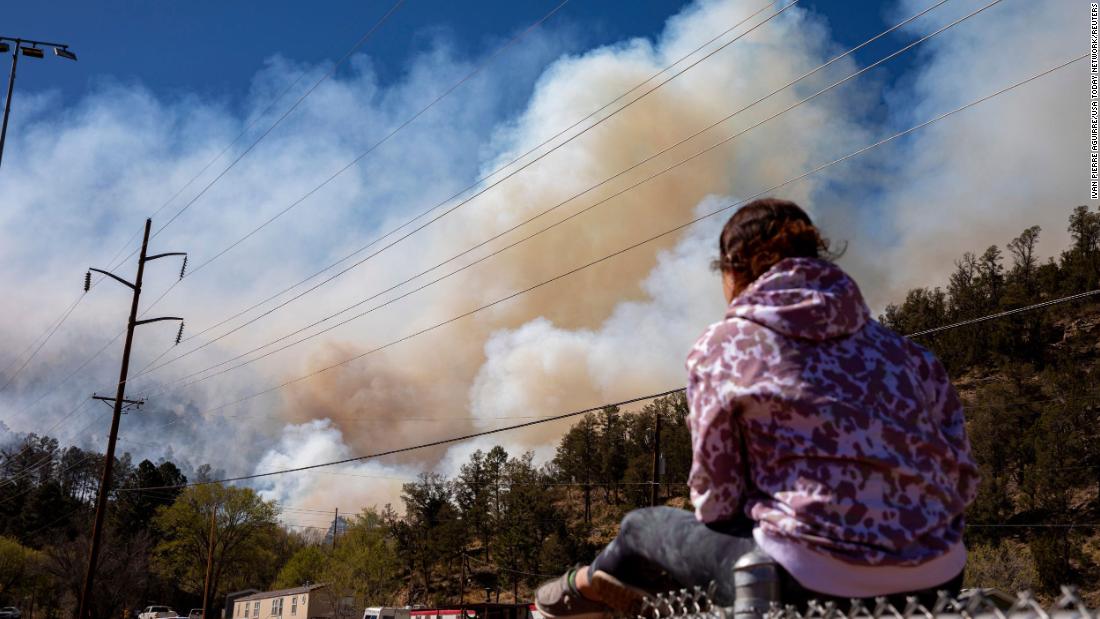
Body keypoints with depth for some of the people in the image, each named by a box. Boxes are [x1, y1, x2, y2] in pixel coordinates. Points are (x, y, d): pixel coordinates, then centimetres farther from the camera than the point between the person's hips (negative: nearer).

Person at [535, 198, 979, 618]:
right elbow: (959, 480, 11)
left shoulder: (721, 346, -1)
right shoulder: (901, 349, 12)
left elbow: (714, 499, 0)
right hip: (937, 580, 6)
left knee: (644, 527, 22)